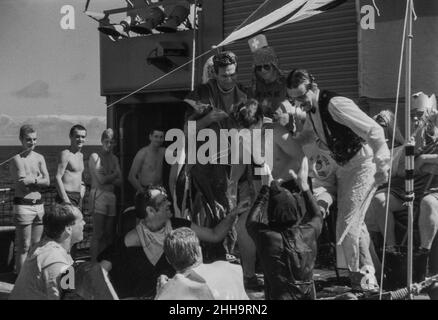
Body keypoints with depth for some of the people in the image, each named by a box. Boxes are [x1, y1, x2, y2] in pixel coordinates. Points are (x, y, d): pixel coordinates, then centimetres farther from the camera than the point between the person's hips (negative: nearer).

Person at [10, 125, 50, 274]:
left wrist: (30, 180, -11)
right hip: (23, 205, -6)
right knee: (24, 246, -3)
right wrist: (37, 179, -5)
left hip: (39, 205, 6)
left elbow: (47, 182, 0)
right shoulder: (17, 159, -7)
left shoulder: (39, 158, 10)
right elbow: (22, 181, -19)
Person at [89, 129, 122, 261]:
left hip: (111, 196, 6)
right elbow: (101, 179, -8)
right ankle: (94, 263, -8)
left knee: (108, 234, 3)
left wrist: (107, 178, -6)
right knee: (98, 234, -9)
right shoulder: (95, 157, 1)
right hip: (98, 195, -6)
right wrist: (114, 175, 4)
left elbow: (119, 181, 8)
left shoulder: (114, 158, 18)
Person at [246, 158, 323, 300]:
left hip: (279, 297, -4)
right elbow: (317, 216, 20)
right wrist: (304, 185, 24)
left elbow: (251, 222, 10)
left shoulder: (266, 237, -13)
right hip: (308, 296, 4)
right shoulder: (308, 233, -5)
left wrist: (266, 187, 15)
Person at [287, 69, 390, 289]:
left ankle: (356, 275, 3)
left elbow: (374, 131, -26)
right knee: (355, 222, 16)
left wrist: (382, 165, -25)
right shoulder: (311, 109, 3)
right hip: (343, 167, 9)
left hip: (363, 165, -9)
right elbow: (308, 134, 25)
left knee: (347, 223, -10)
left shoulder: (335, 105, -25)